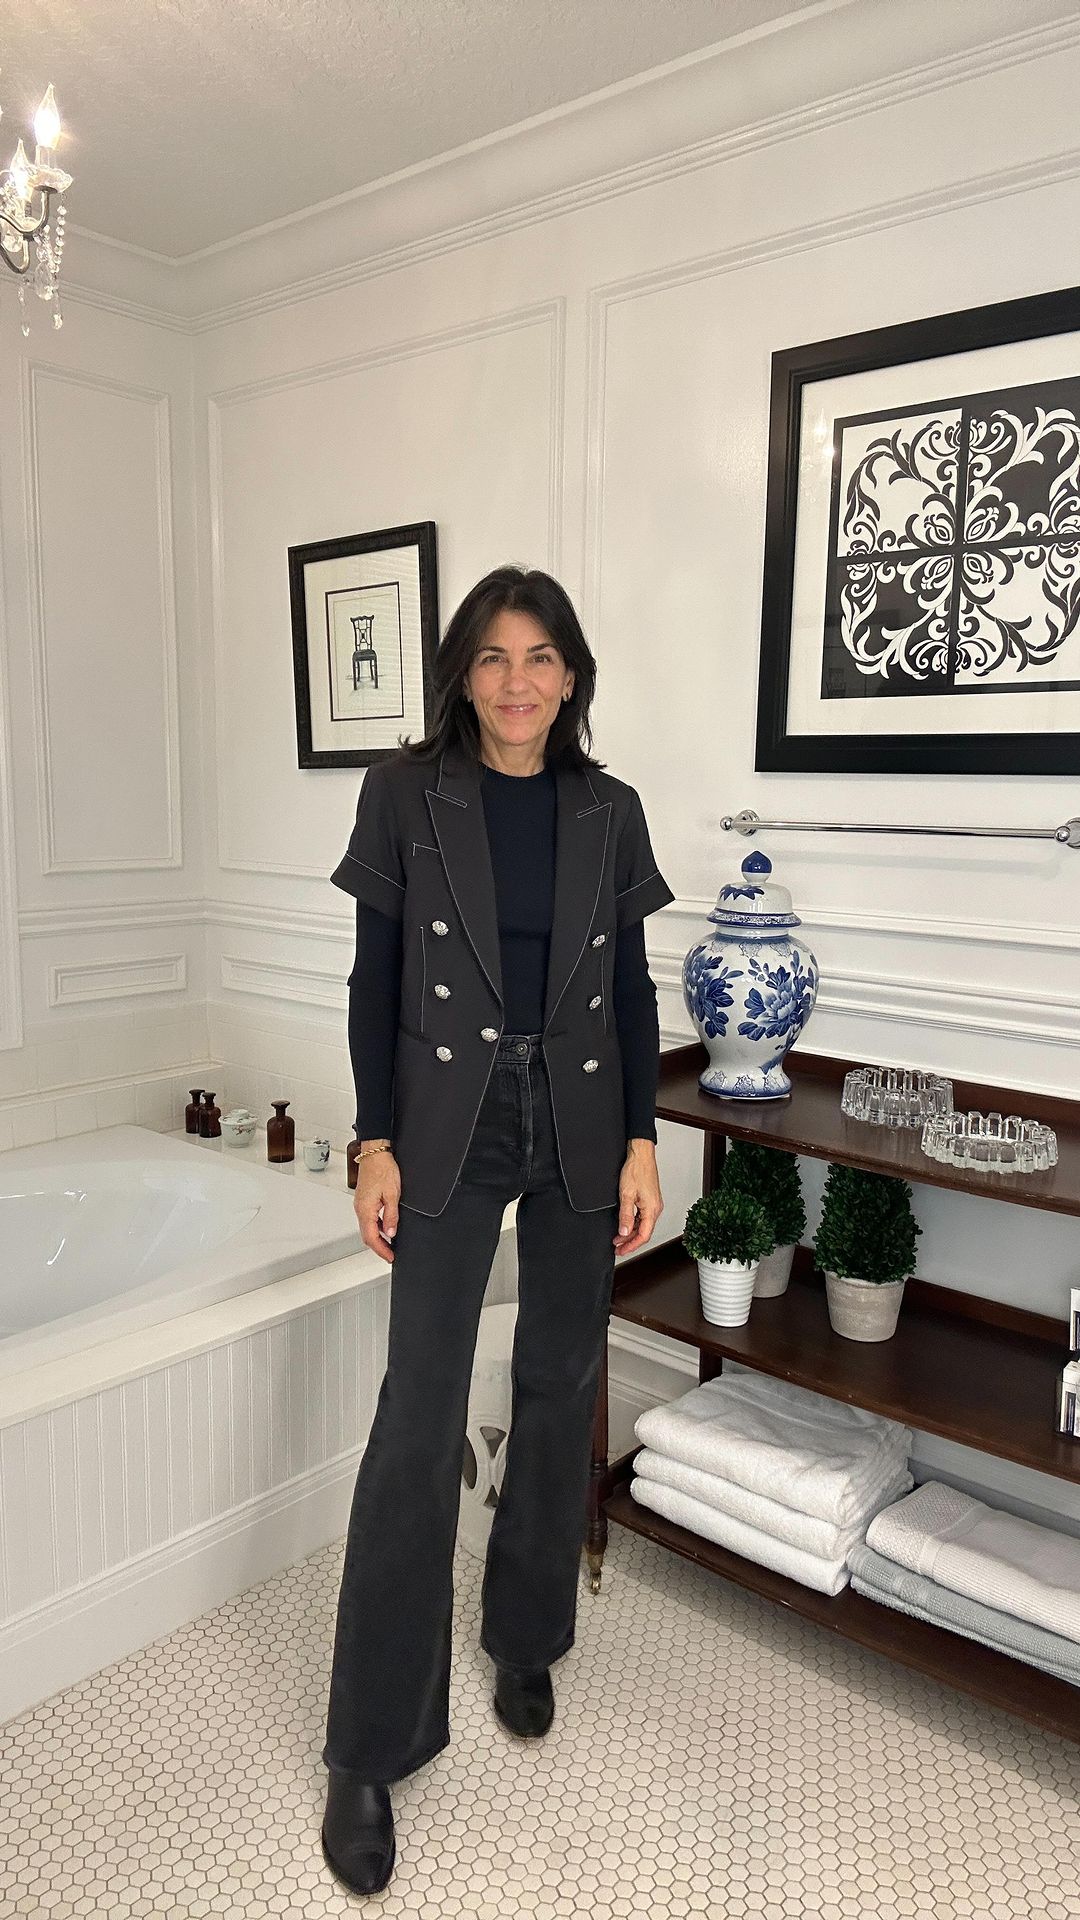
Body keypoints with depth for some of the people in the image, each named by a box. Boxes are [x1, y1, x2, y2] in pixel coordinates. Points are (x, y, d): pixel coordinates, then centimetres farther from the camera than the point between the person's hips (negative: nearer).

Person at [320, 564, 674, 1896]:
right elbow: (375, 978, -2)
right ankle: (371, 1746, 13)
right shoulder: (407, 792, -2)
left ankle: (526, 1638, 37)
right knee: (420, 1415, -3)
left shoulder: (608, 811, 4)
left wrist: (642, 1141, 0)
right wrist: (375, 1141, -7)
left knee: (560, 1387, 13)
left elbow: (631, 985, 6)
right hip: (450, 1122, -3)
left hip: (579, 1124, 3)